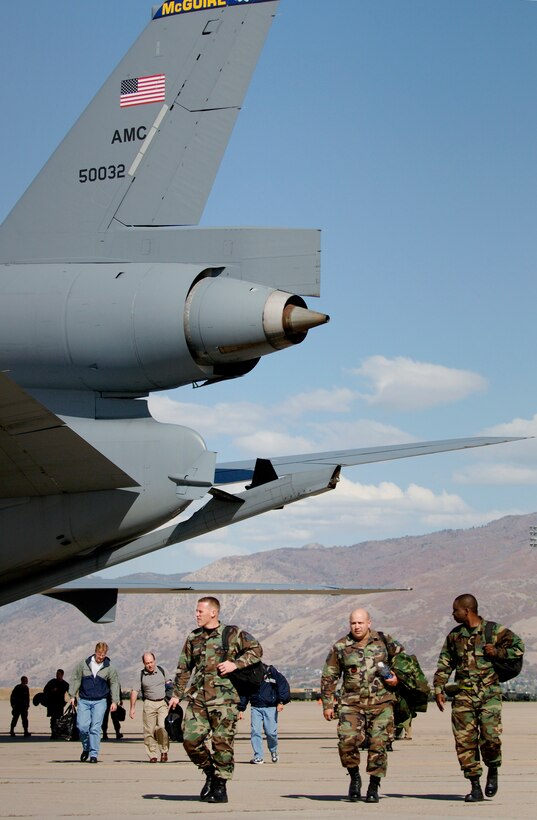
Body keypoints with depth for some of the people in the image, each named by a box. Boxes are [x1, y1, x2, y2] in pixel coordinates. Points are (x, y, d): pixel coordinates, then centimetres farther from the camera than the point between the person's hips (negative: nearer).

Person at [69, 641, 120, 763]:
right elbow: (75, 679, 9)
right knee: (82, 726, -8)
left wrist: (115, 701, 0)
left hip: (100, 702, -1)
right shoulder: (83, 664, 3)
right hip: (84, 701, 1)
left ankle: (94, 754, -1)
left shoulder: (109, 668, 3)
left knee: (95, 728, -7)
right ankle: (86, 748, 17)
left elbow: (114, 684, 7)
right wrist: (72, 695, 4)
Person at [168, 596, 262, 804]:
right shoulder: (193, 638, 14)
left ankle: (220, 787, 6)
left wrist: (236, 664, -9)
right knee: (191, 739, -4)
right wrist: (176, 695, 16)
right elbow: (184, 668, 20)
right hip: (197, 698, 4)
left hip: (224, 699, -4)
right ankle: (210, 773, 18)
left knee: (222, 742, -4)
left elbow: (256, 649, 4)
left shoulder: (232, 634, 1)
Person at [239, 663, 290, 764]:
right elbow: (243, 693, 16)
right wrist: (241, 709, 12)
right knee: (255, 732, -9)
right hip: (256, 708, 3)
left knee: (271, 732, -6)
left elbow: (283, 684, -1)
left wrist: (281, 702, -8)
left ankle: (274, 751, 23)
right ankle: (258, 757, -3)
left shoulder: (272, 672, -2)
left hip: (271, 708, -3)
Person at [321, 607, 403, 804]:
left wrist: (397, 677, 5)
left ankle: (373, 787, 11)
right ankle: (354, 777, 8)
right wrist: (327, 704, 6)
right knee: (347, 741, -16)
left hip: (381, 704, 0)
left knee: (378, 745, -3)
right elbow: (328, 677, 10)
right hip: (351, 704, 0)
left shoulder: (384, 641, 5)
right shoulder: (340, 647, 4)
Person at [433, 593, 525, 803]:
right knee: (465, 740, -3)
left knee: (490, 736, -15)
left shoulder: (494, 631, 1)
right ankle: (475, 787, 5)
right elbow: (444, 665, 16)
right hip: (463, 695, 4)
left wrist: (497, 652, -9)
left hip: (489, 693, -4)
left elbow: (518, 647, 6)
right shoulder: (454, 635, 13)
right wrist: (438, 689, 6)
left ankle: (493, 770, 15)